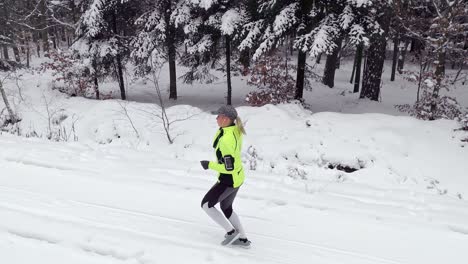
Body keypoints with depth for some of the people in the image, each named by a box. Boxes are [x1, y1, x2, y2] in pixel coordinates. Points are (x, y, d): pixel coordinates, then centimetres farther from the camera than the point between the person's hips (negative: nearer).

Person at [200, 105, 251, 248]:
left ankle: (231, 231, 16)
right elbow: (217, 144, 16)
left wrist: (209, 165, -18)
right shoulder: (236, 130, -2)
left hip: (229, 180, -9)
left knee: (206, 205, 8)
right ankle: (243, 239, 34)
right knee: (226, 208, 25)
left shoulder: (226, 140, -31)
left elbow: (229, 167, -28)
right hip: (238, 177, 9)